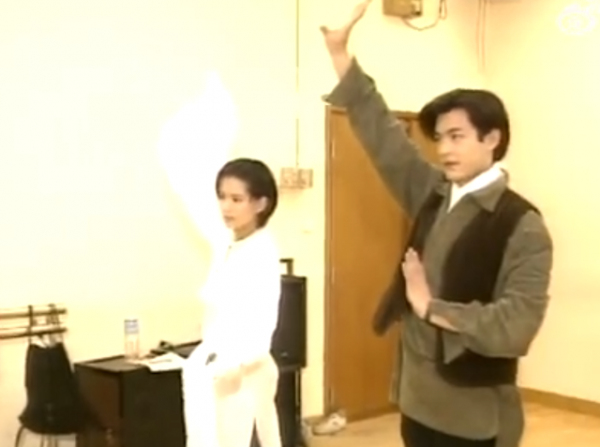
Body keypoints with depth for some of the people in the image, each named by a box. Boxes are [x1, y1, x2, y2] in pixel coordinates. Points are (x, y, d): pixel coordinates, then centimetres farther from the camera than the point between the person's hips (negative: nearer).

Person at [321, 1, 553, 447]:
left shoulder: (522, 225, -15)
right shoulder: (433, 194, 4)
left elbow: (515, 327, -23)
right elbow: (382, 134, 3)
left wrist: (431, 307, -17)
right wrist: (340, 53, -1)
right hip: (418, 402, 6)